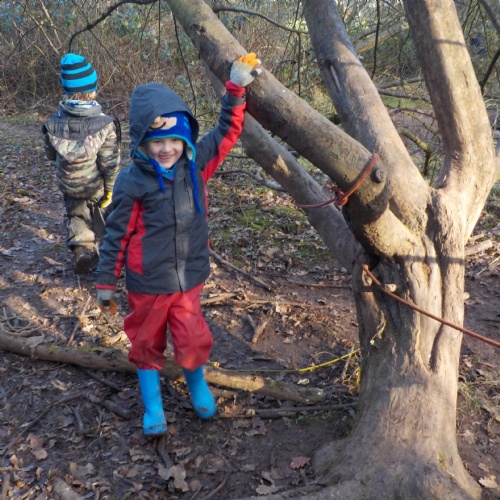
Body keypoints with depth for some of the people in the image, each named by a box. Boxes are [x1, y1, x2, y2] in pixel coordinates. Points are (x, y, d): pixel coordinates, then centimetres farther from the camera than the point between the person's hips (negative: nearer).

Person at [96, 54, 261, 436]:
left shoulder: (195, 164, -6)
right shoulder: (133, 181, -16)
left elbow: (227, 132, 4)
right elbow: (117, 235, -8)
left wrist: (237, 90, -5)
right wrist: (106, 282, -3)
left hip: (189, 278, 3)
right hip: (147, 283, -2)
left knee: (193, 340, 9)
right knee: (147, 342, 14)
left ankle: (198, 386, 42)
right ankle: (153, 406, 36)